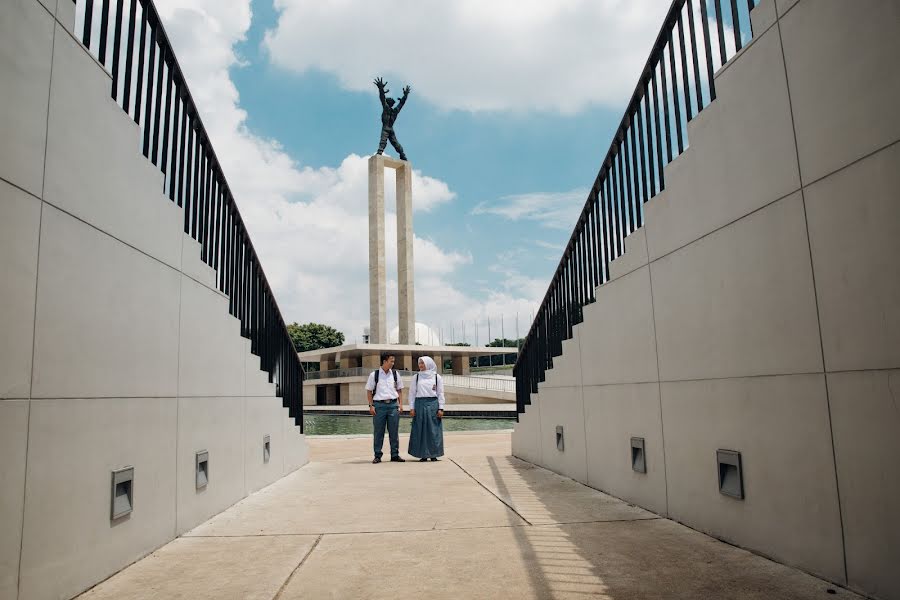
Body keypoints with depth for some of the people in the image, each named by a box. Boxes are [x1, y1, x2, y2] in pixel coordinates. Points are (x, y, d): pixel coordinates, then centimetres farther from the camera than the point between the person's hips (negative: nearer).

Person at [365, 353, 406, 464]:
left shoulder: (395, 374, 8)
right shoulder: (374, 375, 0)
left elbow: (399, 390, 14)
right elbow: (369, 391, 3)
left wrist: (400, 404, 5)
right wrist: (371, 406, -4)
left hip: (393, 404, 2)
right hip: (379, 405, -2)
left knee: (394, 431, 5)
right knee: (378, 432, 2)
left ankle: (395, 455, 14)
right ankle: (377, 456, 12)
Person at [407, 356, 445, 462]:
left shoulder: (437, 377, 6)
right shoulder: (416, 377, 9)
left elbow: (440, 394, 6)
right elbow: (412, 393, 8)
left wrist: (440, 408, -1)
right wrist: (412, 408, 0)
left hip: (433, 405, -1)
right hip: (420, 404, 1)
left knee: (433, 430, 0)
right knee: (420, 430, 1)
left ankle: (433, 454, 8)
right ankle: (423, 455, 8)